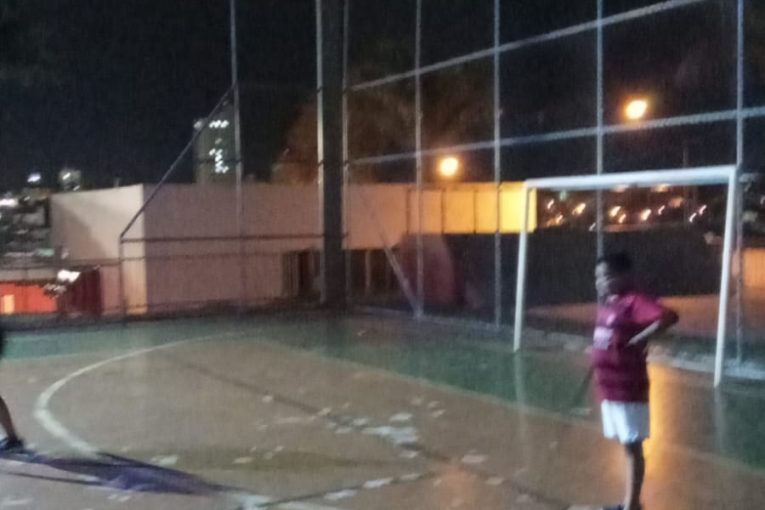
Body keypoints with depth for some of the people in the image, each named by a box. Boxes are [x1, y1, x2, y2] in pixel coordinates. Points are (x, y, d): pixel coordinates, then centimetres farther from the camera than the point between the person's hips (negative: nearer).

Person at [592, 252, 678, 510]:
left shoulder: (634, 301, -18)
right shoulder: (606, 302, 9)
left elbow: (669, 316, -33)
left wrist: (640, 339, -26)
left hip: (628, 389, -9)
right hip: (608, 387, 9)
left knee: (633, 447, 2)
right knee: (626, 445, 18)